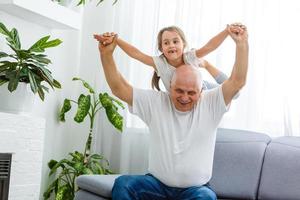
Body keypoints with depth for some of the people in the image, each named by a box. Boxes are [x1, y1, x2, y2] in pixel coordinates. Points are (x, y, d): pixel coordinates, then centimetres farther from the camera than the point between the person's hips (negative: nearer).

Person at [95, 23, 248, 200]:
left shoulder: (210, 104, -3)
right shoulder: (155, 102, -1)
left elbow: (237, 82, -14)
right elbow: (119, 88, -5)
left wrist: (242, 43, -22)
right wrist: (106, 54, -16)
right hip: (157, 183, 2)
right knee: (123, 184, -26)